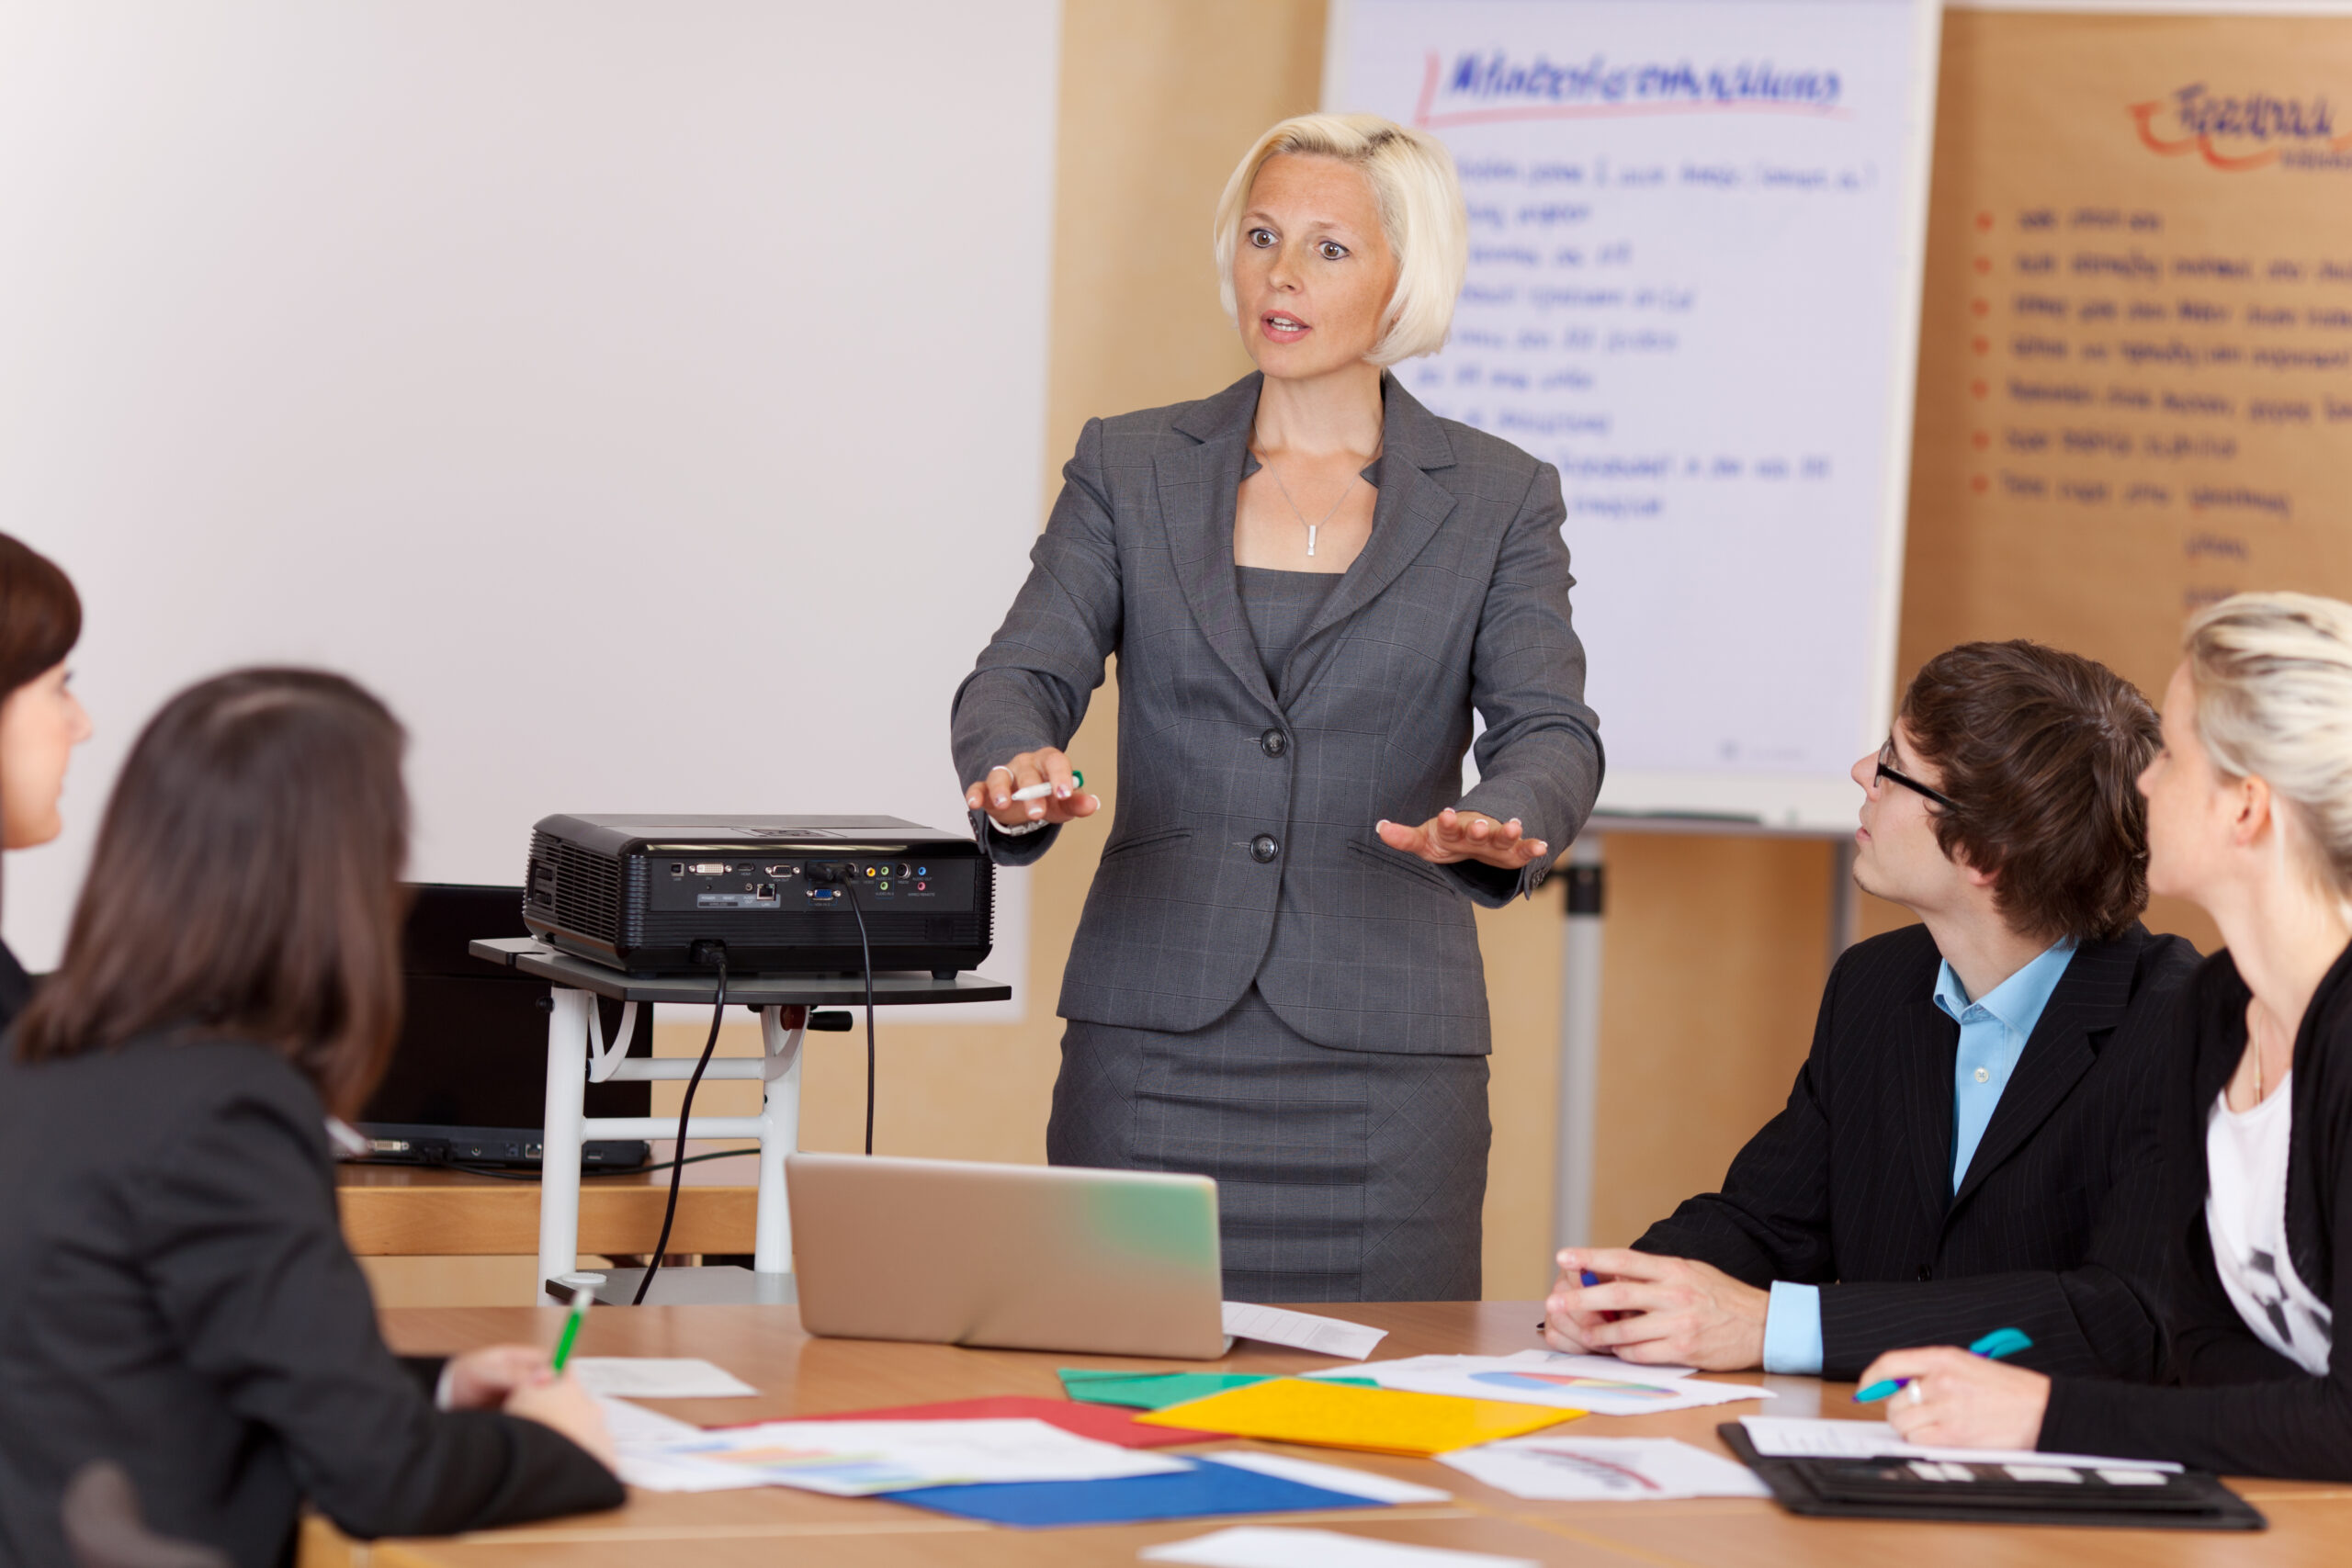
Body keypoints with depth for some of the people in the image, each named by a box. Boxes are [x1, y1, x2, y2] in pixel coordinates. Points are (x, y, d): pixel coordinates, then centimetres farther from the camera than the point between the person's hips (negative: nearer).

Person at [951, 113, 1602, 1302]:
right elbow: (1022, 676, -2)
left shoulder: (1497, 500, 6)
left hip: (1383, 1065, -1)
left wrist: (1495, 826, -29)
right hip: (1151, 1047, 1)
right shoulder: (1129, 468, 9)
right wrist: (1016, 772, -26)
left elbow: (1548, 729, -6)